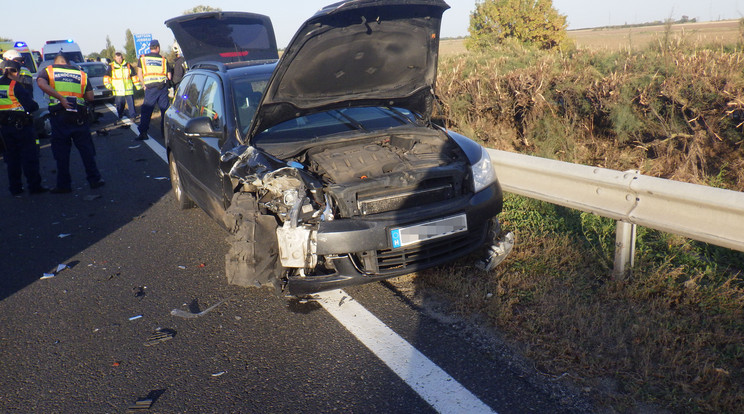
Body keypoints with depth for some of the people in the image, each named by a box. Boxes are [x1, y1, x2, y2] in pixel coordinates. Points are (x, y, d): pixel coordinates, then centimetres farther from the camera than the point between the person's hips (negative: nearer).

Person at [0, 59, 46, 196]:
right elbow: (30, 105, -16)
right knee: (29, 156, 2)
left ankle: (15, 187, 18)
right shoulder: (16, 86, -15)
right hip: (21, 126, -7)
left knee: (11, 156, 14)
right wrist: (35, 105, 4)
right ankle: (34, 186, 4)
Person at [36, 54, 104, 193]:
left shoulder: (49, 70, 8)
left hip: (58, 115, -1)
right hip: (79, 116, 1)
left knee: (61, 151, 5)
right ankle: (95, 179, 12)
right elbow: (90, 97, 5)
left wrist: (60, 97, -17)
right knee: (86, 149, 9)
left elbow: (41, 83, -15)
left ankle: (64, 185, 9)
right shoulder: (81, 73, 12)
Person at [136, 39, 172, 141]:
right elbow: (169, 76, 7)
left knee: (146, 111, 1)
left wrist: (144, 85, 9)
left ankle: (143, 133, -5)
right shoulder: (163, 59, 8)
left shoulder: (143, 58, 7)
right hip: (163, 87, 1)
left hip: (150, 88, -1)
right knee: (165, 110, 8)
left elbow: (139, 74, 1)